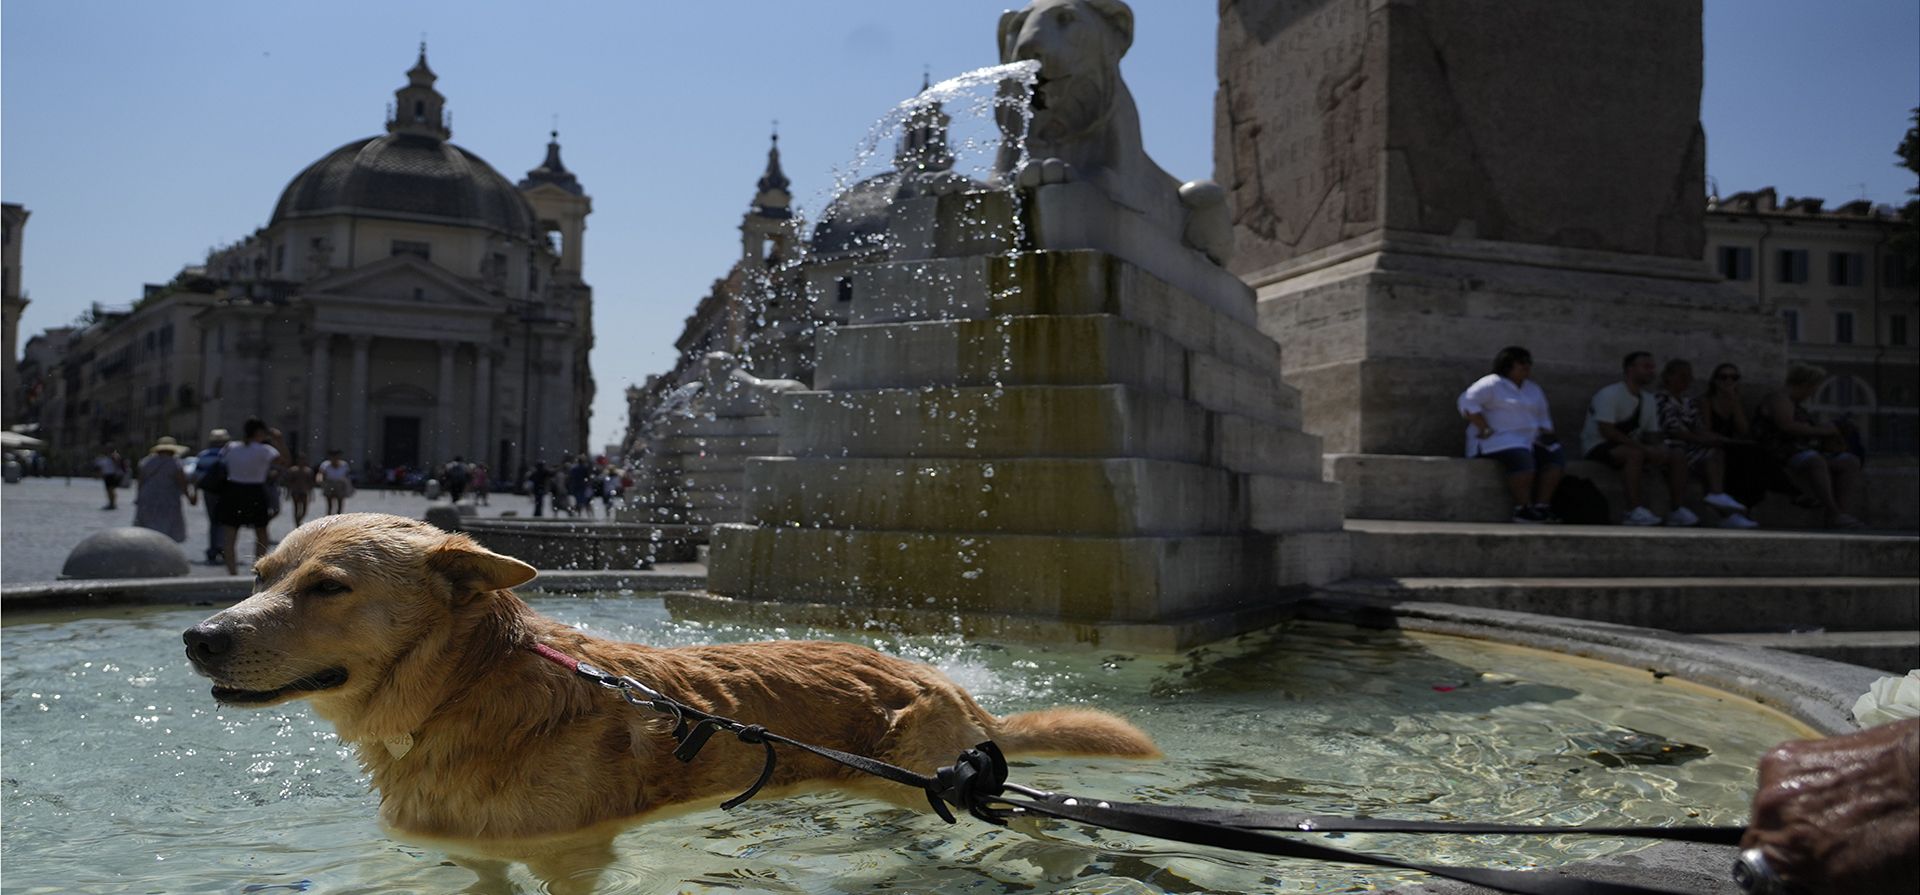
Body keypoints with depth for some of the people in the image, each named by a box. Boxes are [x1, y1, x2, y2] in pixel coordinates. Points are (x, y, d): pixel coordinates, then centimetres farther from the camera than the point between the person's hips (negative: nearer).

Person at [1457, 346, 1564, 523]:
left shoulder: (1533, 389, 23)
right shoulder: (1492, 384, -3)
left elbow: (1543, 417, 32)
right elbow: (1467, 402, -17)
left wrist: (1547, 434, 10)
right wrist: (1485, 429, -21)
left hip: (1529, 441, 8)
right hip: (1498, 440, -8)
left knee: (1556, 455, -15)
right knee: (1522, 458, -36)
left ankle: (1542, 505, -20)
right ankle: (1523, 509, -31)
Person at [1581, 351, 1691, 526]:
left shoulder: (1648, 399, 12)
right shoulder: (1609, 394, -13)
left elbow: (1652, 433, 14)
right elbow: (1606, 431, -23)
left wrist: (1655, 450, -12)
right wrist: (1644, 448, -26)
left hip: (1632, 447, 8)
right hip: (1599, 447, -8)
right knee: (1635, 453, -38)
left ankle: (1677, 510, -7)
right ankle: (1635, 512, -41)